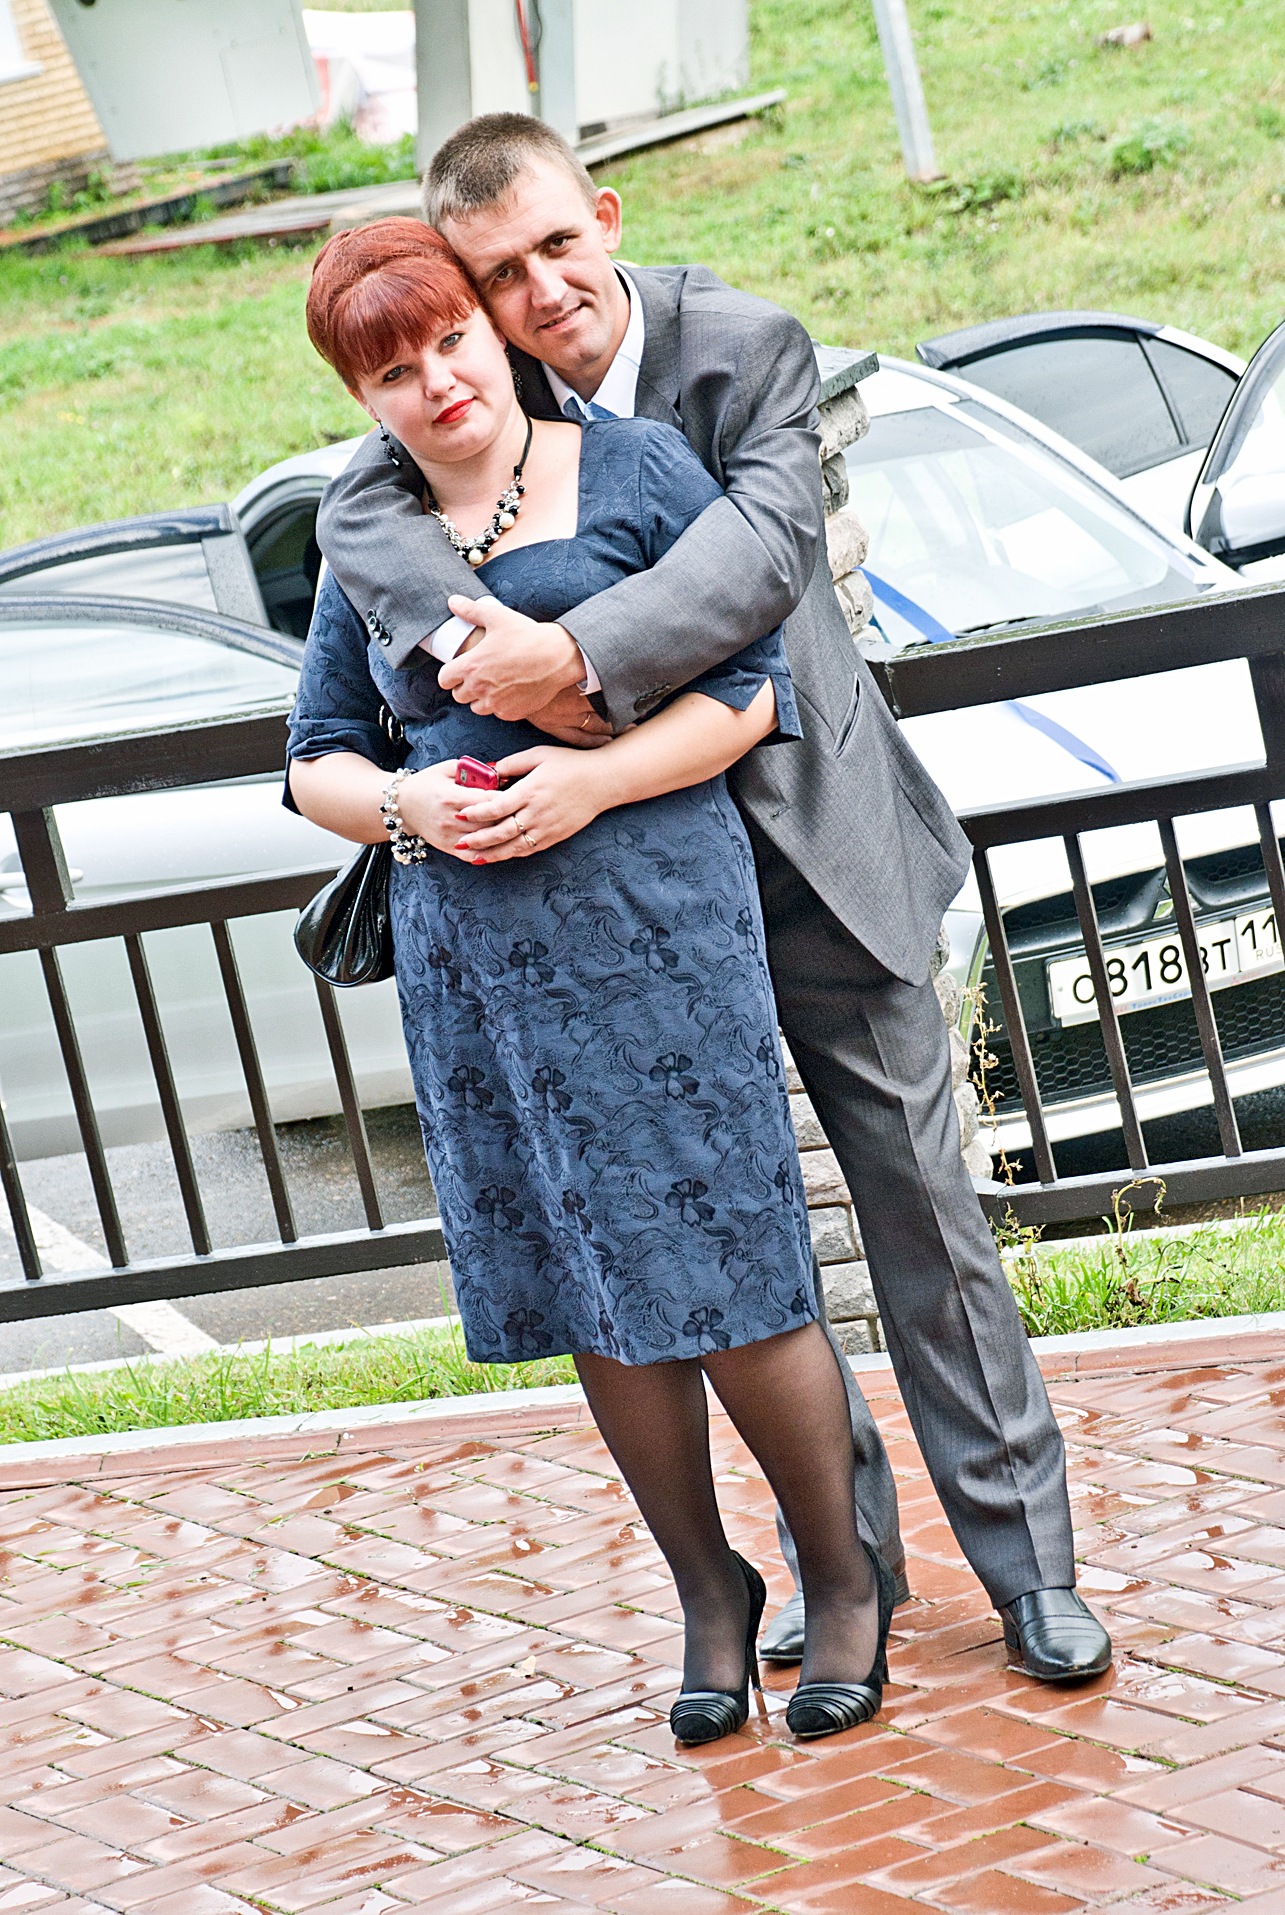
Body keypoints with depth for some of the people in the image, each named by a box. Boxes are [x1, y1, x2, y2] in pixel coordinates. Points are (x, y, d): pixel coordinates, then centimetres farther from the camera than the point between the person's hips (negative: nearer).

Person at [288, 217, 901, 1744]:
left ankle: (843, 1578, 14)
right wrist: (403, 803, -6)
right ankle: (705, 1589, 22)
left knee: (727, 1273, -4)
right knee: (599, 1305, 8)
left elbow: (754, 685, -2)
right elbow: (316, 760, 17)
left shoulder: (632, 471, 1)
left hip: (651, 916, -4)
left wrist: (588, 783, -15)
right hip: (466, 957, 4)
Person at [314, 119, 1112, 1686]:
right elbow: (360, 514, -21)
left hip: (811, 838, -3)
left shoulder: (744, 348, -16)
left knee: (918, 1199, 3)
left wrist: (575, 654, -42)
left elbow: (764, 543, -31)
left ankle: (1026, 1559, 12)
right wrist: (472, 642, -40)